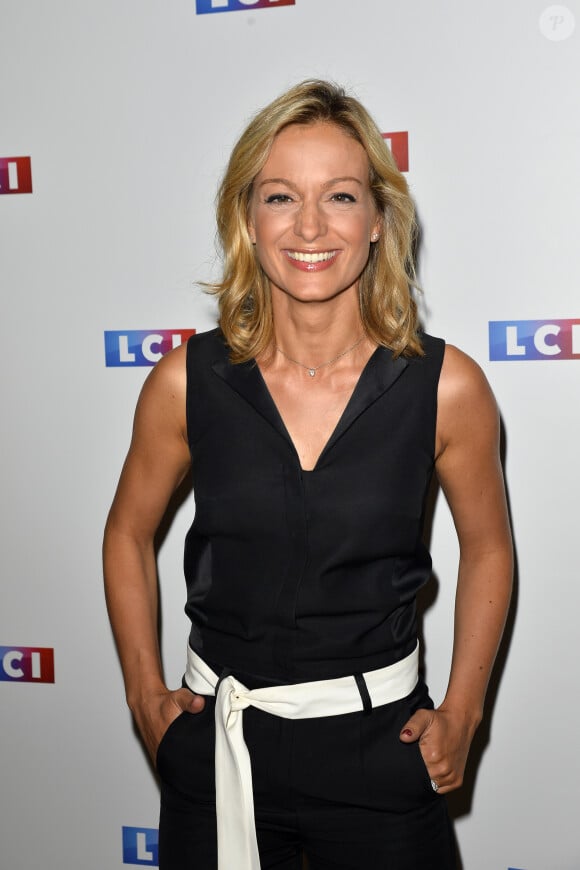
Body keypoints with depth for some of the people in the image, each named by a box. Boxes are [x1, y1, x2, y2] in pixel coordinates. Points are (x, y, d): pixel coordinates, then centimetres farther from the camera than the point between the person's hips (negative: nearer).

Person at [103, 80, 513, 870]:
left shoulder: (447, 387, -12)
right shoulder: (187, 382, -10)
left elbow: (487, 547, 4)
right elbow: (129, 535, 6)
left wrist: (461, 713, 2)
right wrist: (146, 694, 4)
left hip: (380, 745, 0)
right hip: (216, 744, 1)